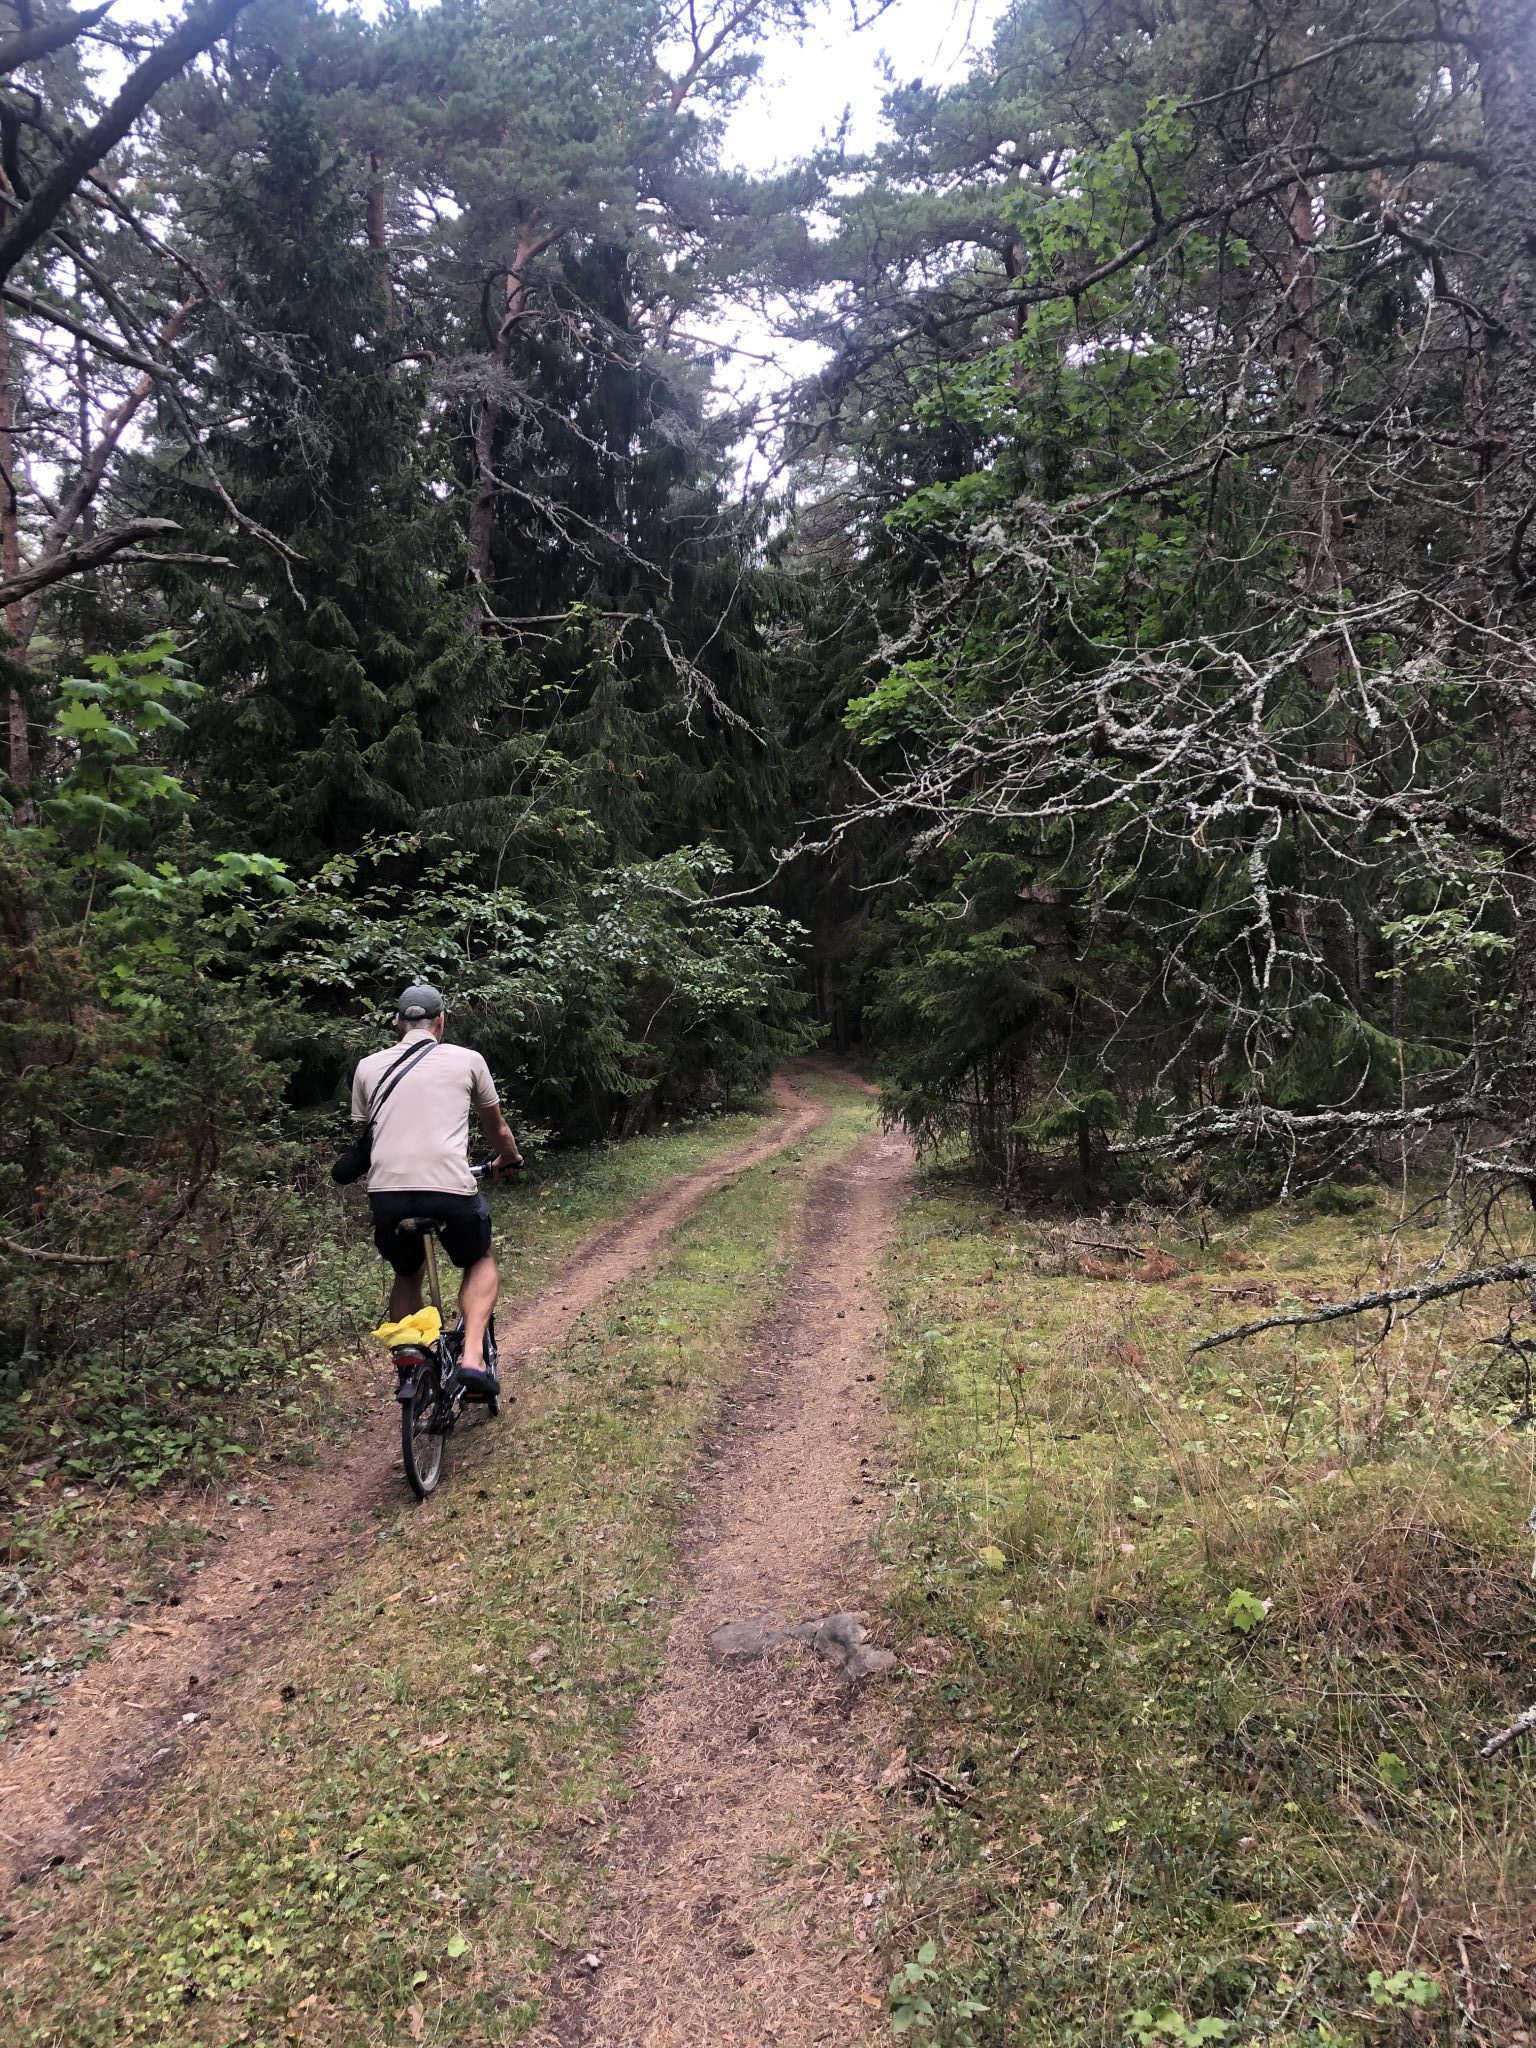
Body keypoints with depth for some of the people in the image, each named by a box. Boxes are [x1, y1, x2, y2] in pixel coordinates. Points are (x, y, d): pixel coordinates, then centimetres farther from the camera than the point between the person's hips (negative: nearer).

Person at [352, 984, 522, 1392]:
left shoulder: (369, 1066, 16)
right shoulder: (467, 1060, 12)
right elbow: (497, 1129, 25)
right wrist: (509, 1157, 47)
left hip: (387, 1191, 2)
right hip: (450, 1189, -2)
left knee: (406, 1275, 29)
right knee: (480, 1262, 25)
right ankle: (472, 1355, 6)